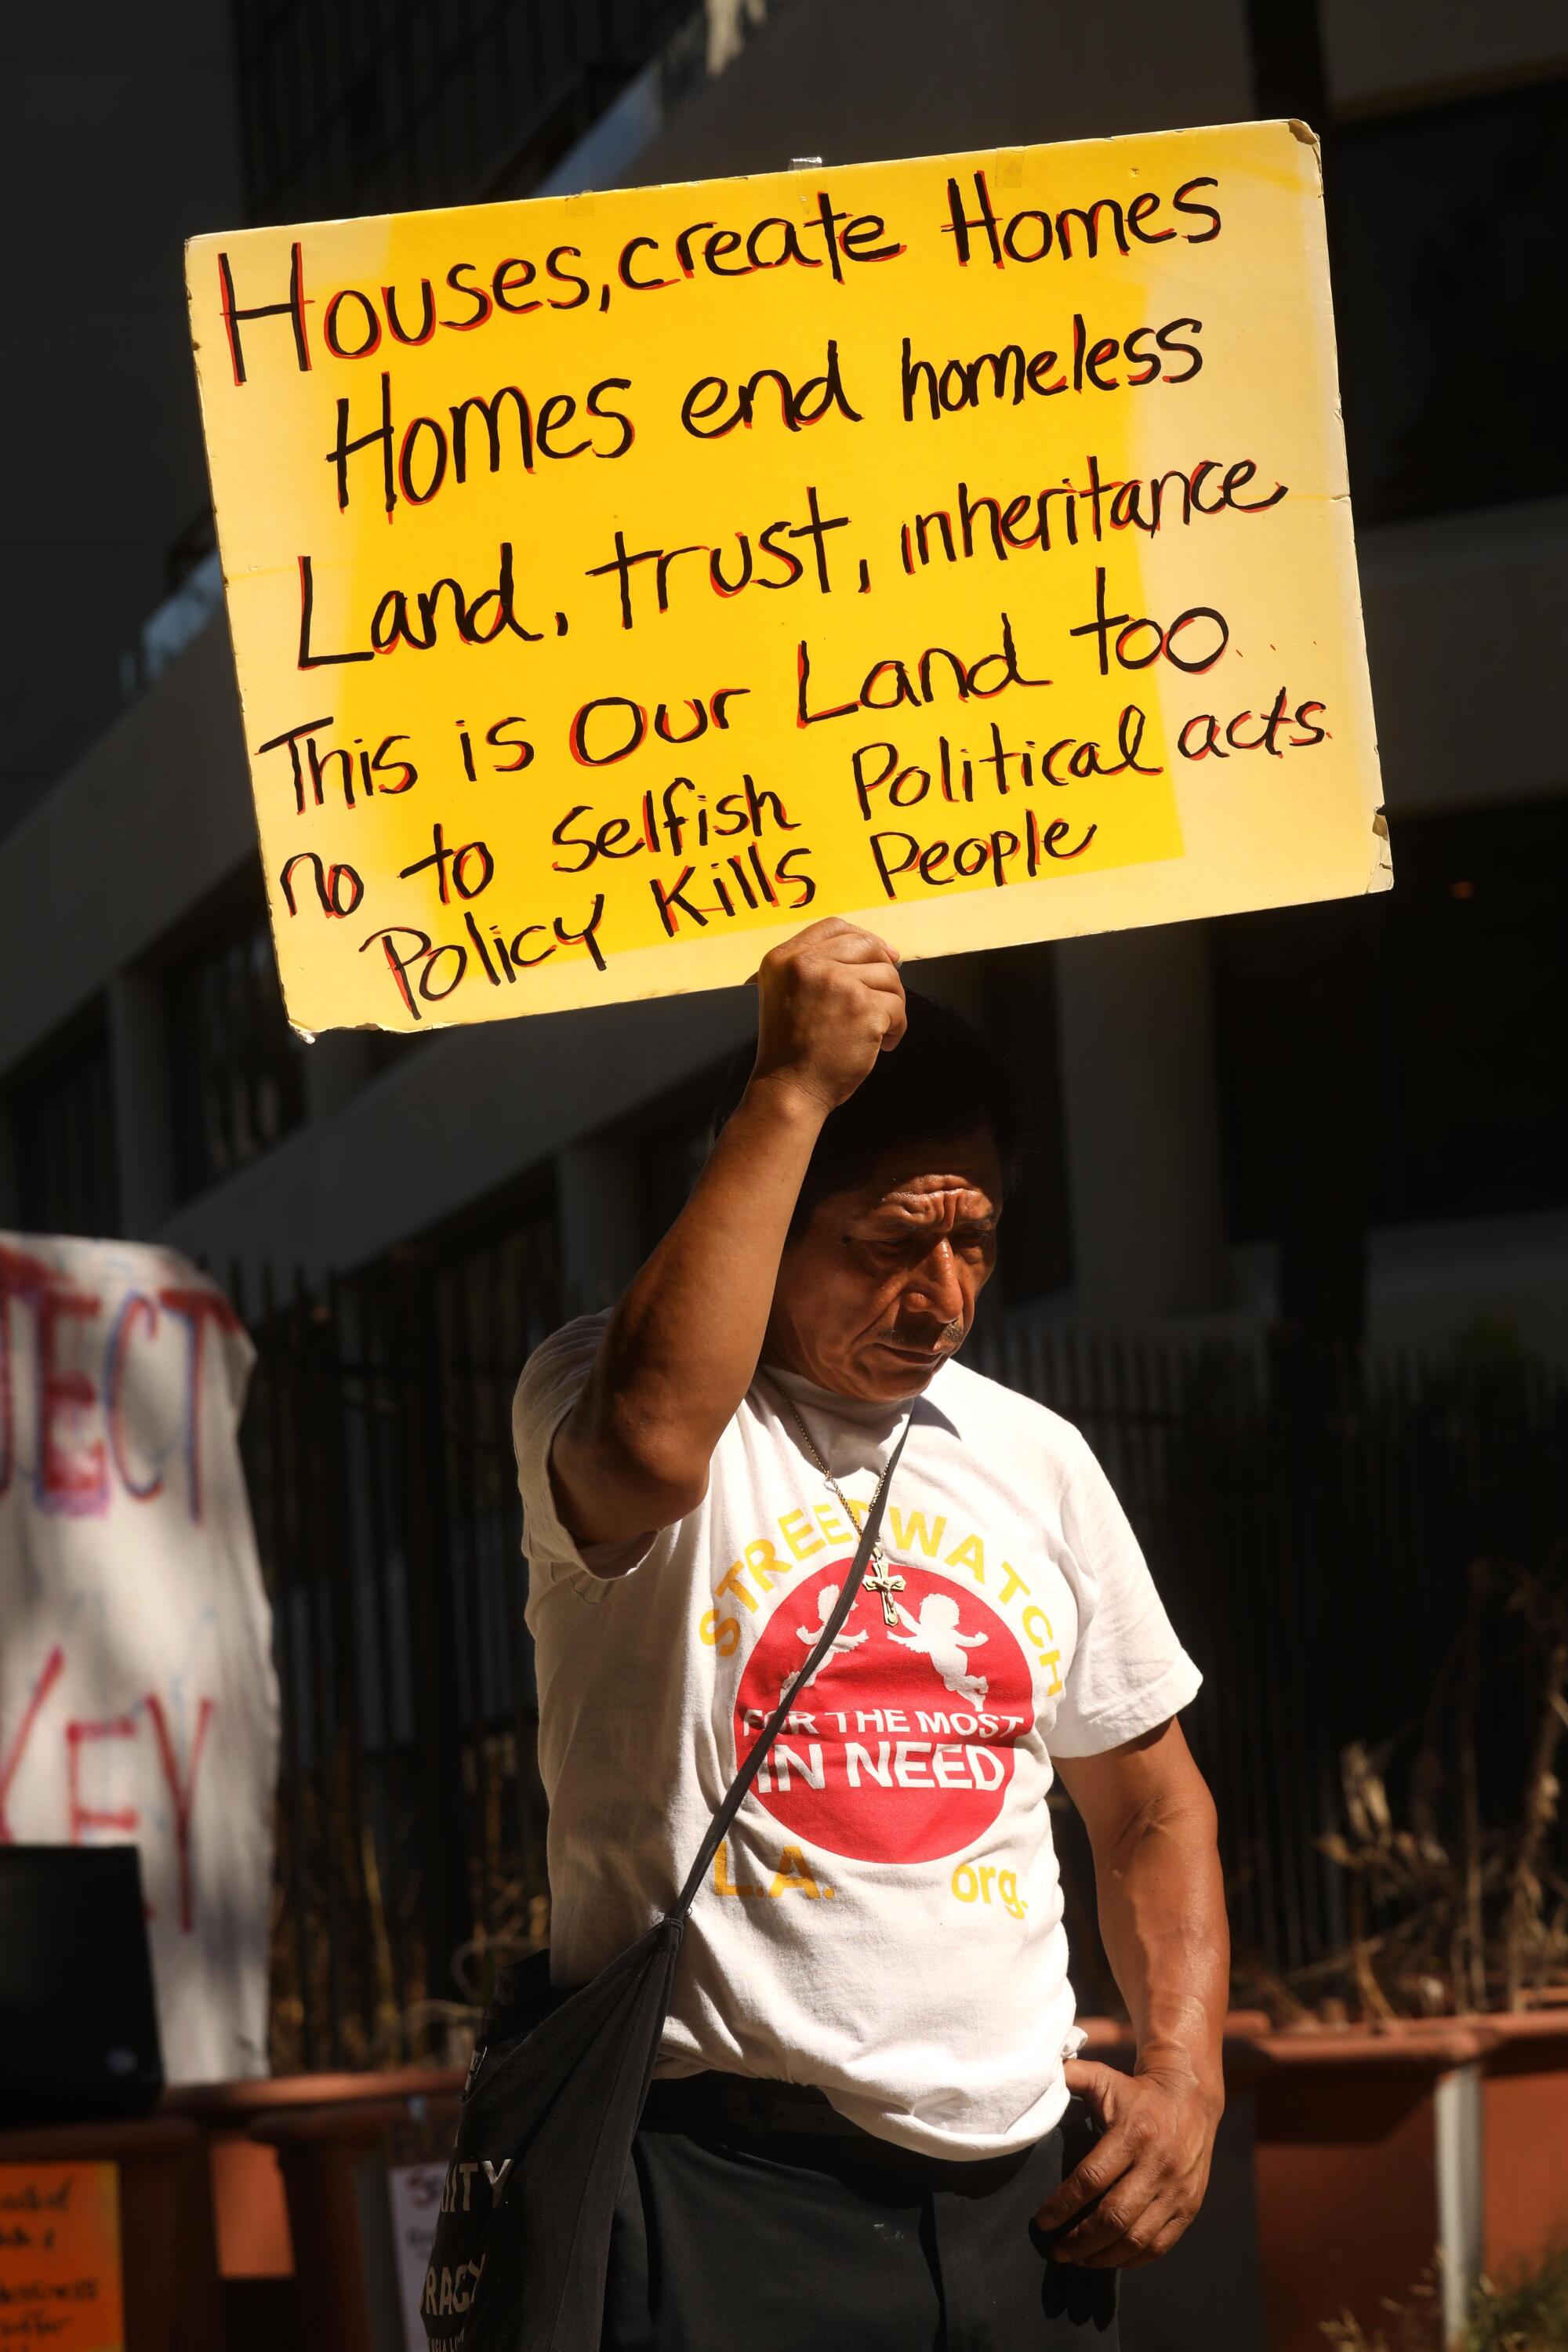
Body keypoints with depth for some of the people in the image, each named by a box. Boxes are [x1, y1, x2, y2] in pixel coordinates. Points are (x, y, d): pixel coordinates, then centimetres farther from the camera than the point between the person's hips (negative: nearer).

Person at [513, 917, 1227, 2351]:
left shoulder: (1036, 1461, 14)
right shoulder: (602, 1385, -4)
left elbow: (1150, 1805, 23)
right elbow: (651, 1441, -31)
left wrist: (1183, 2075, 7)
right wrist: (793, 1092, -24)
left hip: (1018, 2194, 6)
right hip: (725, 2176, -6)